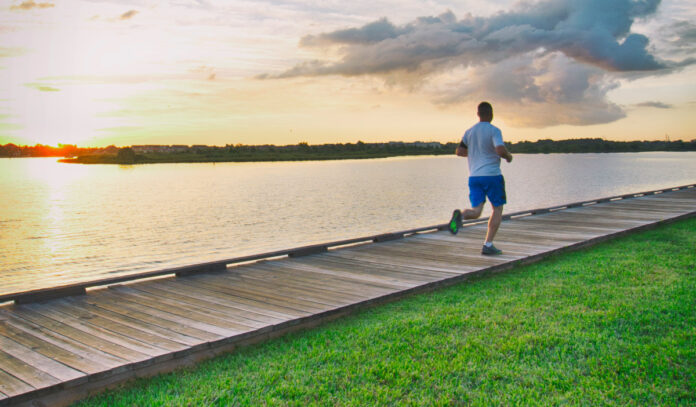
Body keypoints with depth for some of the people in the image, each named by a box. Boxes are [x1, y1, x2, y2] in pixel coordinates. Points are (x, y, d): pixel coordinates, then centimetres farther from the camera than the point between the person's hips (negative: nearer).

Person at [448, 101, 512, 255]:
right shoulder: (494, 130, -7)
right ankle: (488, 245, 5)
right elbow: (500, 150, -21)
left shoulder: (470, 132, 10)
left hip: (474, 176, 4)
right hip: (492, 175, -4)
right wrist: (508, 156, 1)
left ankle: (460, 214, -33)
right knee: (497, 209, 11)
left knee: (476, 212, 3)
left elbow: (459, 152, 14)